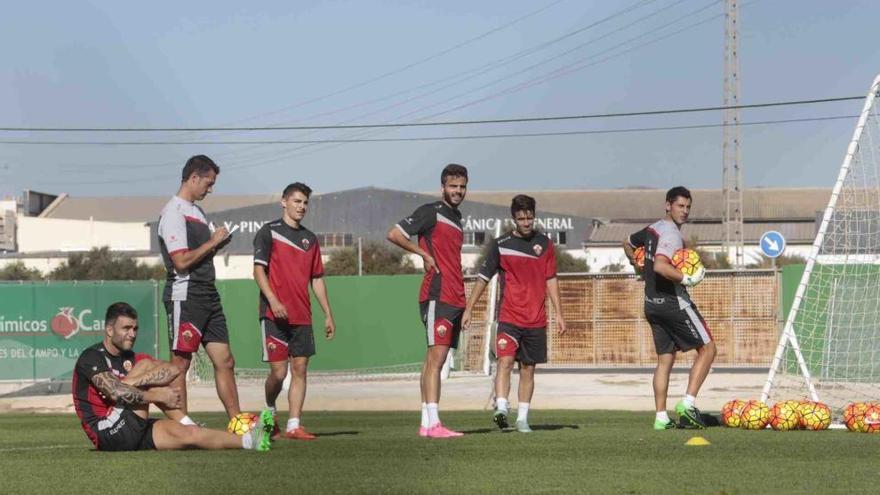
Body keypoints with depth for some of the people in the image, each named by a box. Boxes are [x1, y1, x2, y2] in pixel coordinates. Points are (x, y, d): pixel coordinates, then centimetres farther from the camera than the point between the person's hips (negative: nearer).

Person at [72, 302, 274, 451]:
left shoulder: (131, 358, 17)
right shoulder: (92, 357, -6)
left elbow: (173, 369, -2)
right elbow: (117, 393, -22)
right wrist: (158, 396, -17)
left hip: (132, 433, 7)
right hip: (106, 432, -7)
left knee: (187, 433, -12)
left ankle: (249, 440, -22)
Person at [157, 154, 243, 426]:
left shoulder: (197, 211, 19)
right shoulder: (174, 213, -11)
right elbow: (181, 261, -18)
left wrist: (219, 242, 7)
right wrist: (212, 242, -10)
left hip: (208, 296, 9)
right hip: (185, 297, -9)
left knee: (225, 361, 7)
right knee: (180, 362, -5)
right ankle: (181, 422, -3)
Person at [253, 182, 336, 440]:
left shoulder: (310, 239, 17)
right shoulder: (269, 232, 0)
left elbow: (317, 279, 20)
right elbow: (258, 270, -7)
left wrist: (328, 314, 15)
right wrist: (273, 300, -20)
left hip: (302, 317, 5)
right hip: (275, 314, -5)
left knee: (300, 369, -1)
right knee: (278, 371, -7)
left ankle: (294, 425, 0)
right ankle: (269, 410, 20)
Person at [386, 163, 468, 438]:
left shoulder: (456, 218, 21)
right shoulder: (431, 212, -4)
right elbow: (394, 234, -12)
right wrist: (424, 253, -8)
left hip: (454, 299, 9)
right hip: (437, 296, -9)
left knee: (434, 360, 8)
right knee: (436, 357, -15)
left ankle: (425, 423, 9)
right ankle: (433, 424, -21)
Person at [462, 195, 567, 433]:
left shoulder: (544, 244, 7)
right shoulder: (500, 244, 0)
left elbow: (551, 280, 12)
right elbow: (483, 278, 5)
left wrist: (559, 313, 8)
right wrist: (468, 309, 1)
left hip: (536, 320, 3)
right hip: (509, 316, -3)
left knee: (528, 368, 6)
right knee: (505, 360, -20)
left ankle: (522, 418, 13)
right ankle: (501, 408, -29)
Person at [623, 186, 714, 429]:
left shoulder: (652, 229, 13)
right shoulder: (670, 234, -16)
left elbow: (628, 243, 31)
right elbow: (661, 266, -30)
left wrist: (640, 266, 34)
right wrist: (687, 279, -24)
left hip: (652, 304, 9)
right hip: (673, 302, -9)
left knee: (665, 359, 12)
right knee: (707, 348, -1)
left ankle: (661, 417, 7)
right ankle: (688, 404, -11)